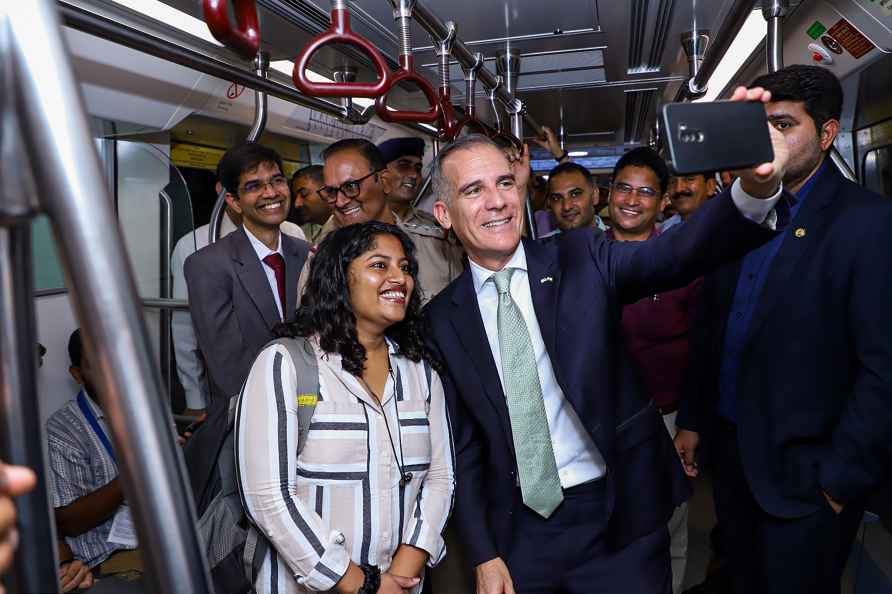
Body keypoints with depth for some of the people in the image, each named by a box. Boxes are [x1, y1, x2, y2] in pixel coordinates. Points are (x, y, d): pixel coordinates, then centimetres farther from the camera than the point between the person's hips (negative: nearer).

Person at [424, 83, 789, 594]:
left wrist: (757, 187, -40)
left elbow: (682, 254, -22)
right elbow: (465, 444, 1)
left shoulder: (583, 260, -6)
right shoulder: (444, 319, -3)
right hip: (519, 533, 1)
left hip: (621, 518, -1)